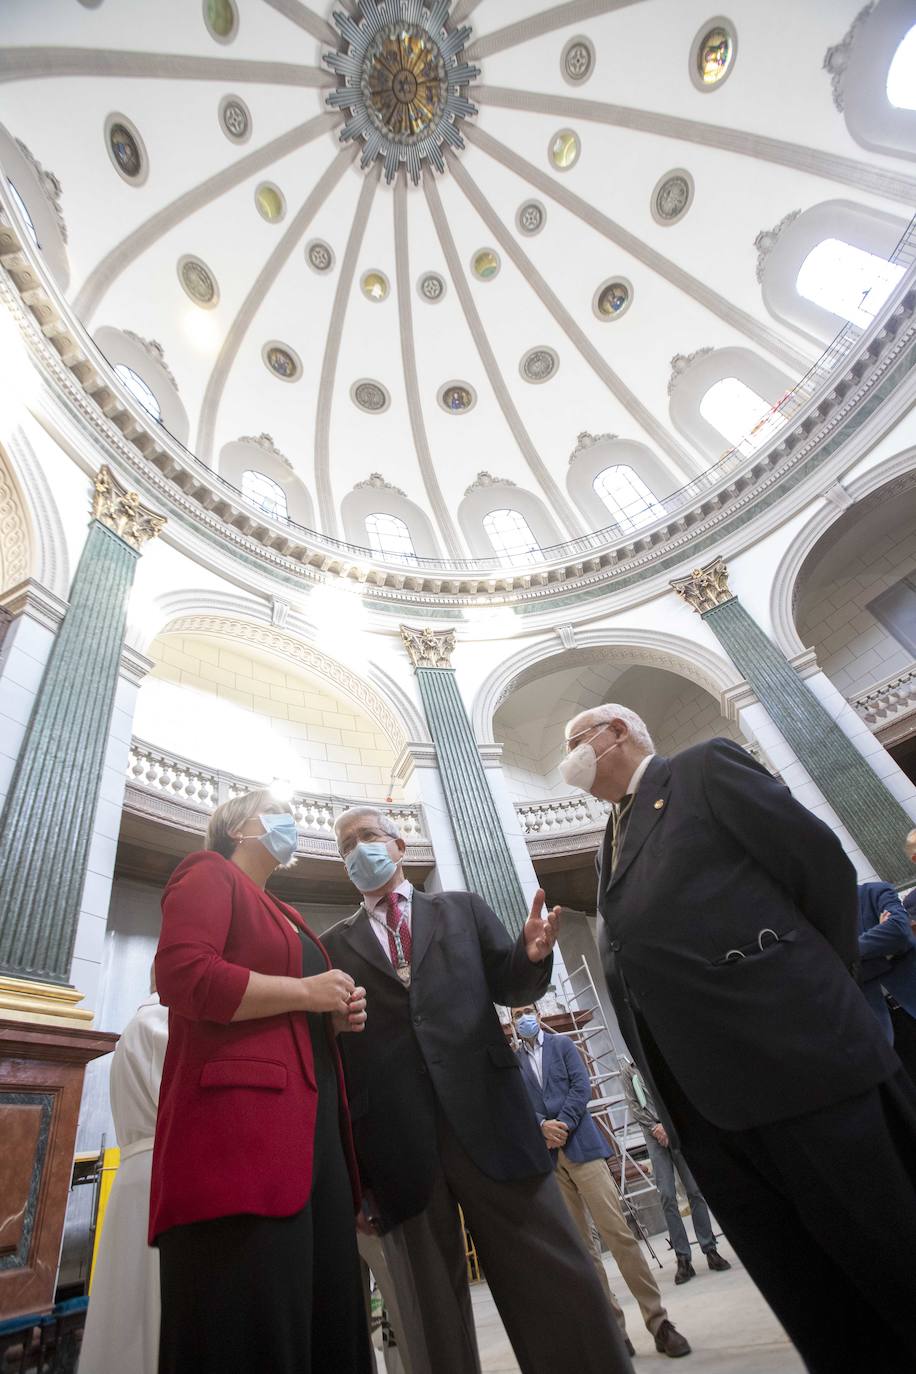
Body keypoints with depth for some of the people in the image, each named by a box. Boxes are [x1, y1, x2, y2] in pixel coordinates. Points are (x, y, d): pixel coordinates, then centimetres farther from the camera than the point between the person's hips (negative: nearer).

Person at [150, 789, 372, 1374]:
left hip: (312, 1125, 9)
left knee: (328, 1312, 11)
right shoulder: (209, 875, 0)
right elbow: (182, 975, -18)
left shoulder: (283, 915, 25)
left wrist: (336, 1015, 9)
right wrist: (306, 993, -13)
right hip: (241, 1119, -9)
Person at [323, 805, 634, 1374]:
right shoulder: (335, 946, 11)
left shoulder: (464, 909, 12)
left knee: (559, 1279, 4)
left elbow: (510, 986, 6)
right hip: (397, 1140, 1)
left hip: (487, 1116, 0)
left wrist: (532, 955, -16)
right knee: (431, 1309, 10)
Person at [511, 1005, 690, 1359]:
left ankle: (658, 1321, 3)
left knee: (618, 1233, -6)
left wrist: (563, 1124, -12)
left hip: (581, 1145, -1)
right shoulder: (512, 1062, 10)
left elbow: (581, 1086, -1)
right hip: (546, 1157, 2)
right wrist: (543, 1126, -15)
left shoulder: (562, 1045, 8)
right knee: (580, 1245, 4)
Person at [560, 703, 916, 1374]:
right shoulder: (614, 841, 20)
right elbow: (637, 958, 19)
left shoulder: (707, 767, 0)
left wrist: (821, 989, -1)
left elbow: (822, 862, -5)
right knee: (804, 1293, 14)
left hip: (796, 1062, -7)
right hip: (703, 1103, 7)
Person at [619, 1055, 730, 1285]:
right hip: (654, 1135, 0)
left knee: (694, 1191, 0)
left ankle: (710, 1250, 12)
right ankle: (683, 1259, 5)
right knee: (667, 1196, -3)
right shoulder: (627, 1068, 5)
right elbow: (634, 1105, 2)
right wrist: (655, 1127, -10)